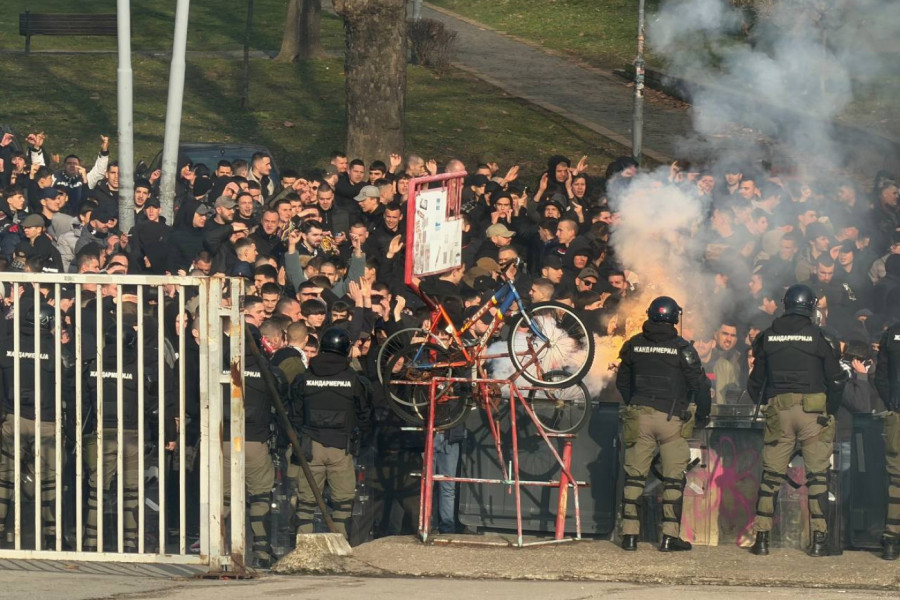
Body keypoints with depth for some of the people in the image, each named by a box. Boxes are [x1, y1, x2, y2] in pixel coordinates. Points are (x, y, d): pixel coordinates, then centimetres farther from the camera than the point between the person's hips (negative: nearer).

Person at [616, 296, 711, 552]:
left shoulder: (634, 345, 6)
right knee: (673, 478, 3)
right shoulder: (682, 348, -5)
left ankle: (629, 534, 5)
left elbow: (622, 382, 16)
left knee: (634, 476, 7)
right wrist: (702, 414, 11)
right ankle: (670, 536, 0)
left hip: (639, 416, 3)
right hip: (672, 419, -3)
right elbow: (699, 384, -5)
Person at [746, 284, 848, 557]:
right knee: (817, 474, 3)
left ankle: (762, 537, 5)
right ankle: (819, 539, -1)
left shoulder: (768, 336, 5)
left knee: (771, 475, 8)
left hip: (778, 411, 2)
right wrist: (831, 410, 10)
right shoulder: (818, 336, -4)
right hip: (813, 409, -2)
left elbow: (755, 380, 11)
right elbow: (836, 378, -3)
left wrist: (762, 404, 25)